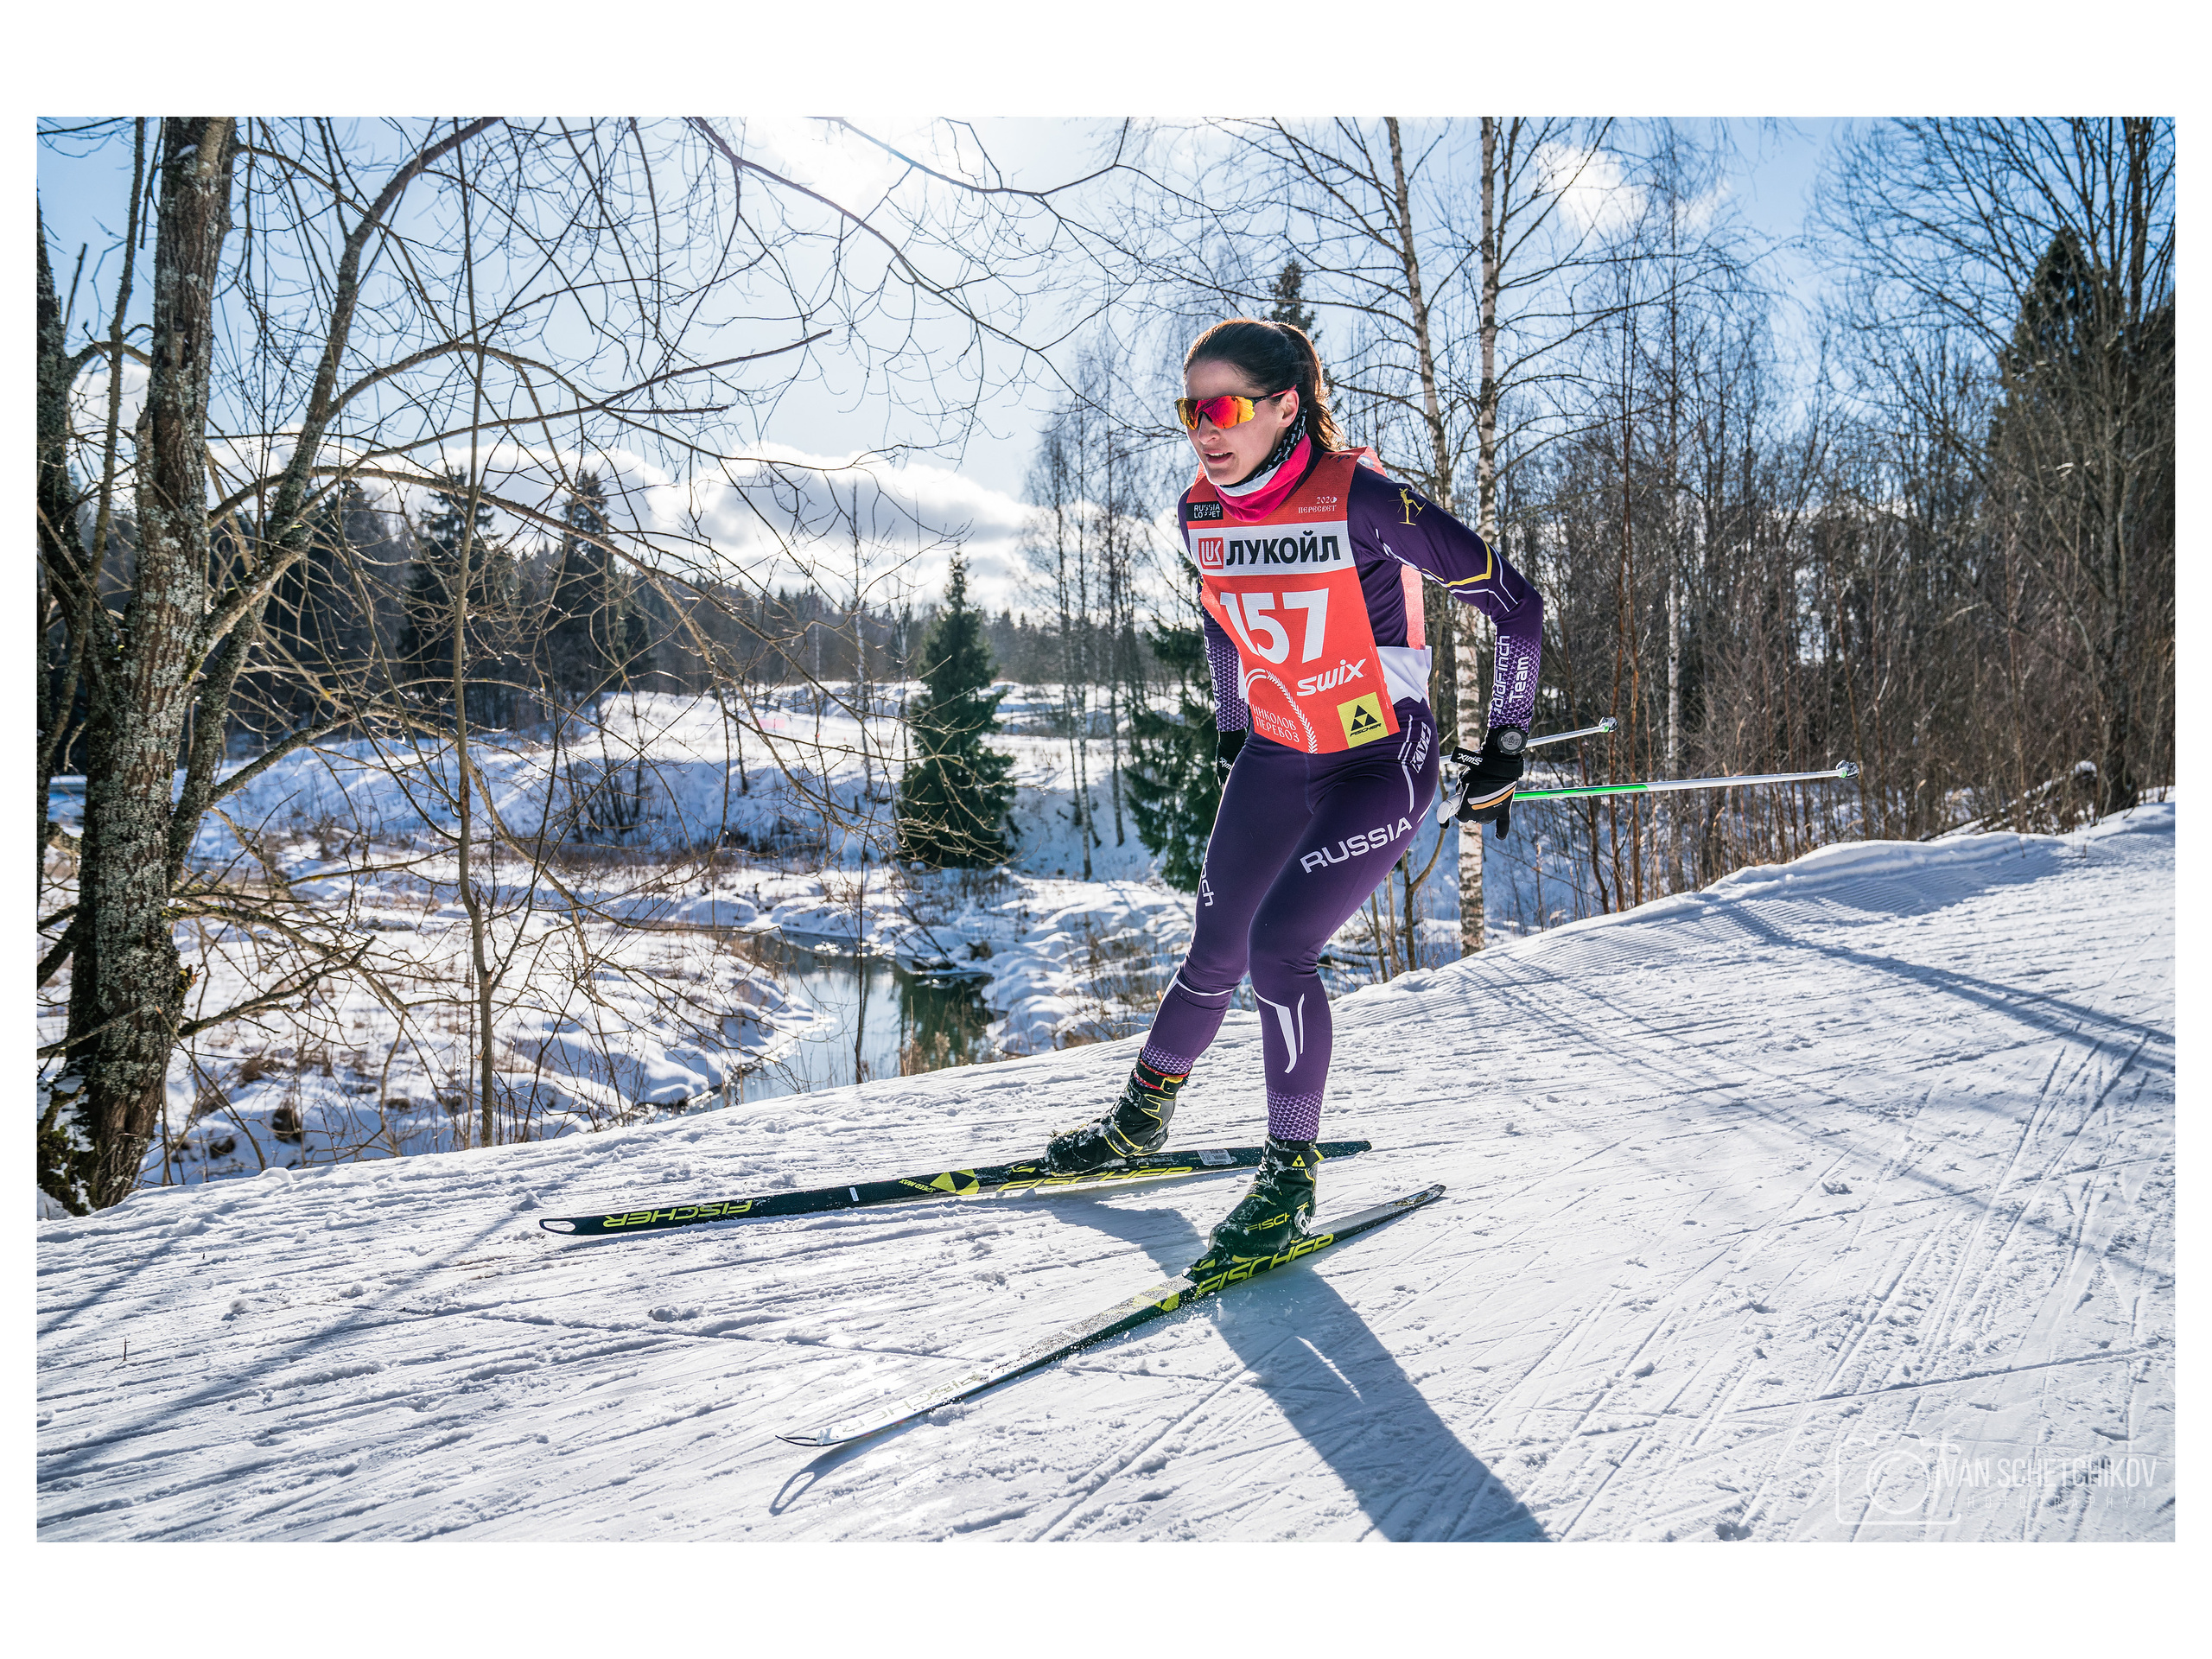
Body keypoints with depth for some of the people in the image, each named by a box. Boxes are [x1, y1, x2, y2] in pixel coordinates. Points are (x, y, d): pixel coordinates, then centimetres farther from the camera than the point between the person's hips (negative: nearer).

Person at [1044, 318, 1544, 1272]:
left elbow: (1514, 605, -16)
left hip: (1384, 762, -5)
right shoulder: (1201, 514, -4)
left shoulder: (1364, 501, -23)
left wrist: (1503, 752, -10)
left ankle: (1291, 1175, -1)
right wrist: (1231, 731, 21)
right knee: (1216, 954, 9)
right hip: (1275, 758, 5)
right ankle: (1143, 1115, 33)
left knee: (1278, 946, -19)